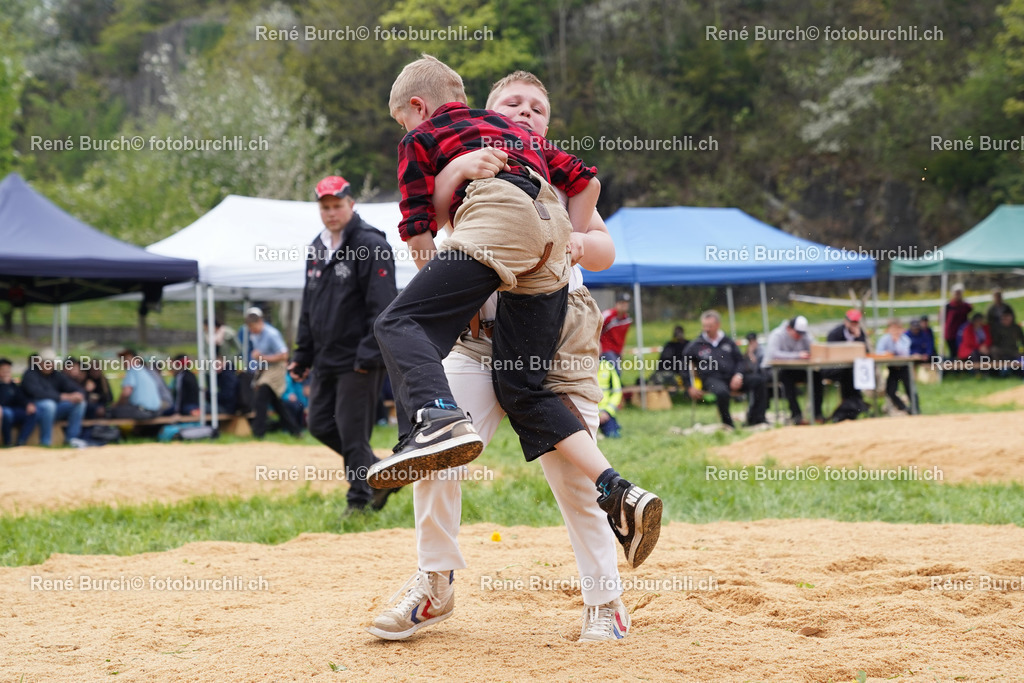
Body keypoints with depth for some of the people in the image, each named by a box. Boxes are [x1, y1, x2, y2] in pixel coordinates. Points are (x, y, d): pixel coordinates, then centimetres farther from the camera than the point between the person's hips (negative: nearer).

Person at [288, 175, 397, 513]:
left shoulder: (371, 245, -10)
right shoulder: (318, 249, 15)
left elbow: (382, 305, -16)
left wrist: (369, 354, -21)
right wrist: (303, 354, 17)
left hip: (358, 359, -8)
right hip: (325, 359, 8)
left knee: (352, 431, -6)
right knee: (321, 425, 8)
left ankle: (360, 500, 4)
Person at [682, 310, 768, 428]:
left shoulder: (728, 341, 20)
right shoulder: (695, 346, 12)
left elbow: (740, 360, 20)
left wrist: (738, 375, -2)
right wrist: (690, 387, 3)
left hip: (732, 378, 4)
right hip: (711, 379, -4)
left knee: (758, 379, -20)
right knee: (722, 392, -41)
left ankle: (755, 419, -13)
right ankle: (728, 424, -20)